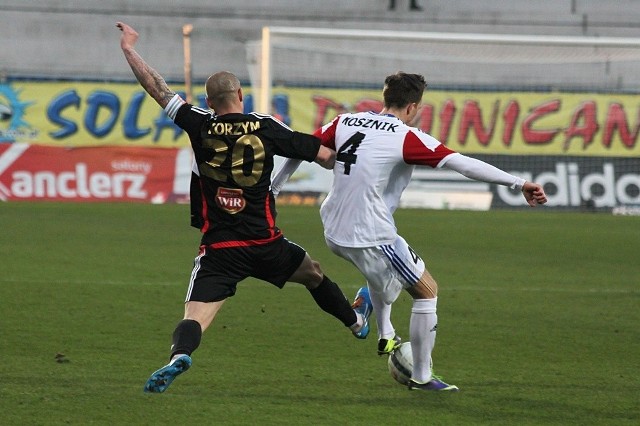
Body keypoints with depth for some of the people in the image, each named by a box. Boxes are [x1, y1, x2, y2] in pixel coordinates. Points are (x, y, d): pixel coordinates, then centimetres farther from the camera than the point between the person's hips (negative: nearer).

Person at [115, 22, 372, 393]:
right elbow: (325, 155, 1)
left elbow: (157, 88, 2)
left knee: (195, 318, -11)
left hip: (218, 248, -2)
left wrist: (129, 48, 15)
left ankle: (179, 355, -43)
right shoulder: (266, 128, -4)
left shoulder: (200, 126, -4)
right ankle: (357, 322, 52)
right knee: (313, 274, 30)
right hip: (265, 244, 2)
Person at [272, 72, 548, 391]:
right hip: (371, 238, -7)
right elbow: (463, 164, -19)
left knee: (381, 266, 38)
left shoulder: (345, 123, 4)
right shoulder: (406, 138, -13)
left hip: (333, 233, 7)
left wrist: (273, 189, 27)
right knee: (426, 291, 10)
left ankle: (385, 335, 36)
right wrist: (518, 184, -19)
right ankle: (421, 377, 12)